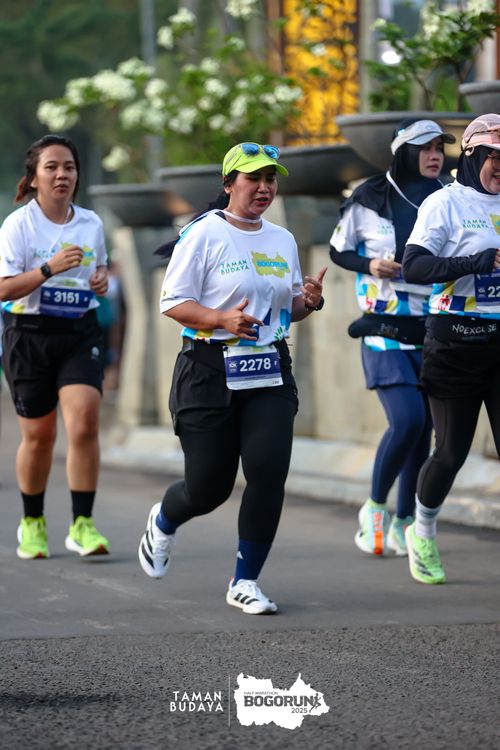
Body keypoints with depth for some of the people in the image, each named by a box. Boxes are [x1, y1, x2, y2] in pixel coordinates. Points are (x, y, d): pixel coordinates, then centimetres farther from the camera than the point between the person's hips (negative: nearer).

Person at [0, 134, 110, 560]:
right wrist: (49, 268, -24)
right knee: (38, 435, 5)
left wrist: (102, 279, 2)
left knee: (84, 422, -15)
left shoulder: (91, 223, 7)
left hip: (81, 333, 3)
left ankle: (82, 525, -10)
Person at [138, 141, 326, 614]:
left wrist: (308, 301, 0)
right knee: (208, 486, 1)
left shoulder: (283, 240, 13)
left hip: (269, 372, 5)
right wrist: (223, 319, -23)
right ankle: (163, 522, 38)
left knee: (269, 473, -11)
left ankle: (245, 583, 3)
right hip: (210, 372, -4)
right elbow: (172, 303, -8)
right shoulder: (204, 234, -6)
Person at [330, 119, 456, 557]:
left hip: (431, 332, 4)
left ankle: (403, 521, 19)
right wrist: (370, 265, -10)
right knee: (407, 420, -18)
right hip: (385, 331, -4)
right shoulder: (369, 200, -3)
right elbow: (338, 251, 8)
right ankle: (375, 509, 1)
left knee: (423, 427, 6)